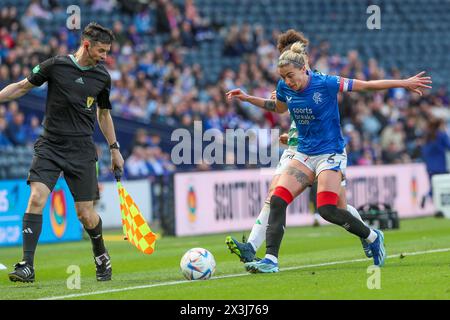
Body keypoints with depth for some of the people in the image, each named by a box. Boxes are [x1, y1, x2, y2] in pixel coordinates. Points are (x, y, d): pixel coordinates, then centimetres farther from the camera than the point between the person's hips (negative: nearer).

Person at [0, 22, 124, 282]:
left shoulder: (103, 77, 6)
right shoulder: (56, 66, -4)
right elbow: (23, 87, 6)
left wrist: (115, 148, 19)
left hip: (82, 151, 2)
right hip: (50, 145, -2)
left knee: (86, 214, -1)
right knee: (37, 198, -19)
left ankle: (101, 255, 29)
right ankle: (27, 266, -17)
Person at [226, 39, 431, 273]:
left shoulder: (326, 84, -17)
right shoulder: (284, 88, -1)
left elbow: (367, 85, -11)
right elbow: (279, 107, 24)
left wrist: (404, 83, -10)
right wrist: (248, 98, 17)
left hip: (330, 153, -6)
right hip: (304, 154, 6)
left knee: (327, 210, -18)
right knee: (277, 200, -12)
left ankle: (373, 237, 7)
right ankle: (270, 260, -12)